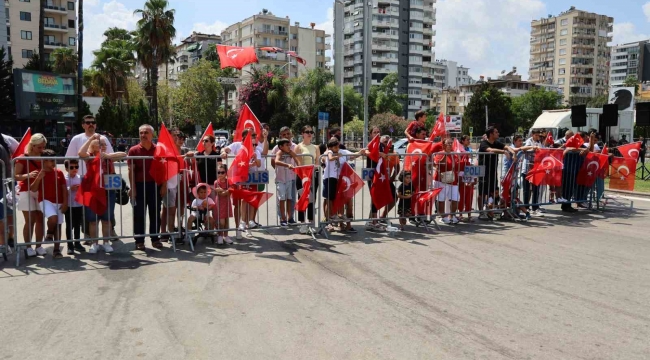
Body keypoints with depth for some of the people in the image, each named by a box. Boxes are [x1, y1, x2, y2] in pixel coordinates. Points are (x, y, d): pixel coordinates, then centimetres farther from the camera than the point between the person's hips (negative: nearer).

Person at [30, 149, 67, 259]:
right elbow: (33, 189, -6)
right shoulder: (39, 173, -2)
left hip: (58, 202, 4)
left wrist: (65, 202, -1)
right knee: (53, 218, -29)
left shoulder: (59, 173, 5)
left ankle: (57, 250, 13)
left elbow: (64, 189, 7)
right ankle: (49, 234, 4)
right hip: (45, 201, -3)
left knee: (58, 225, 5)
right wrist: (38, 178, -19)